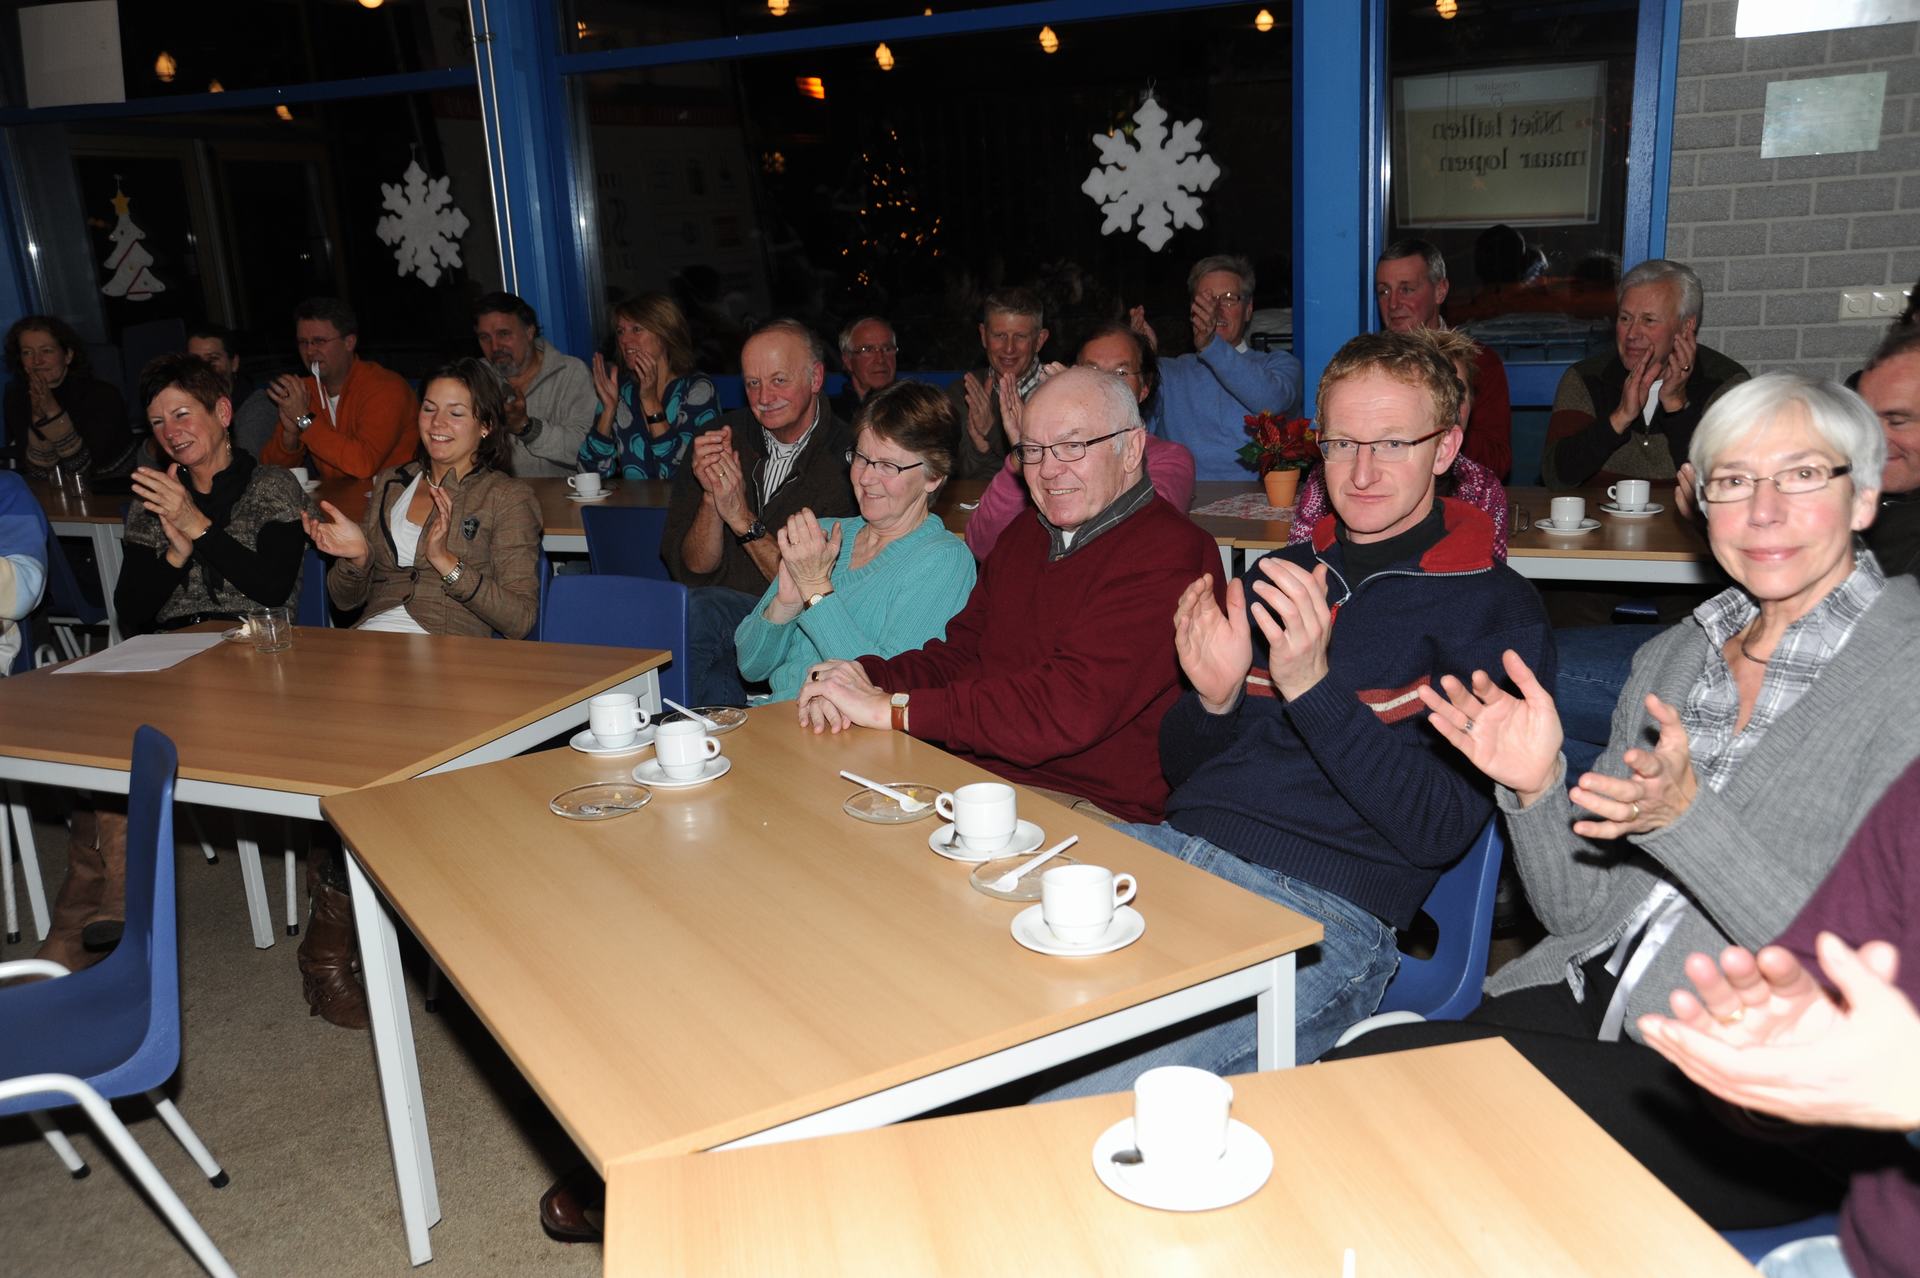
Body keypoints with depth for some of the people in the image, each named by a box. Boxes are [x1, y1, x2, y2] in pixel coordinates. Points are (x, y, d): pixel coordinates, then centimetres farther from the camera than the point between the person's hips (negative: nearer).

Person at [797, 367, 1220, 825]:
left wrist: (892, 708, -22)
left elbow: (1072, 704, -24)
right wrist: (870, 677, -7)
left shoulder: (1167, 553, -15)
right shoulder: (1024, 535, 16)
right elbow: (961, 653, 16)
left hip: (1098, 815, -7)